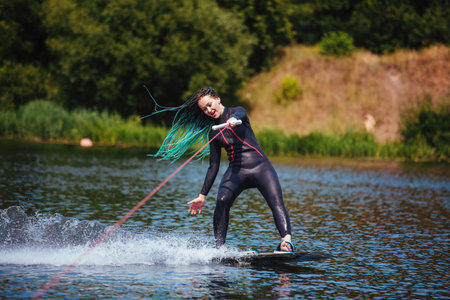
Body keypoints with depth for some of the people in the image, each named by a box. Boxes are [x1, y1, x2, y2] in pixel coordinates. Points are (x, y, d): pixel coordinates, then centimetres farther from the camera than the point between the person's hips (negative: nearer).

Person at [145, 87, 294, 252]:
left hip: (260, 166, -3)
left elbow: (240, 114, -20)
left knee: (276, 201, -26)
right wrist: (202, 195, 12)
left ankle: (287, 240, -40)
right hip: (235, 170, 3)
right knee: (222, 201, -26)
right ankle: (219, 246, -26)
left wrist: (234, 120, -46)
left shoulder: (237, 112, 7)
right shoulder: (213, 132, 15)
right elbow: (213, 166, 17)